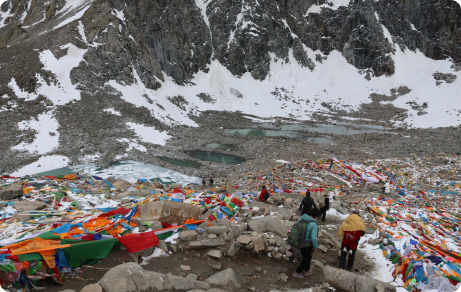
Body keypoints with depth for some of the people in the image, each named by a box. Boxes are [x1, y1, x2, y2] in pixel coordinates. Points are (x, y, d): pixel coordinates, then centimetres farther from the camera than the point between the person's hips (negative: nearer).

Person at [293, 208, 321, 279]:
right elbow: (313, 238, -31)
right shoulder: (314, 225, -28)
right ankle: (297, 272, 27)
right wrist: (316, 247, -13)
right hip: (307, 245, -7)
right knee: (306, 259, 18)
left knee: (306, 257, 29)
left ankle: (307, 271, 46)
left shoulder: (302, 218, -9)